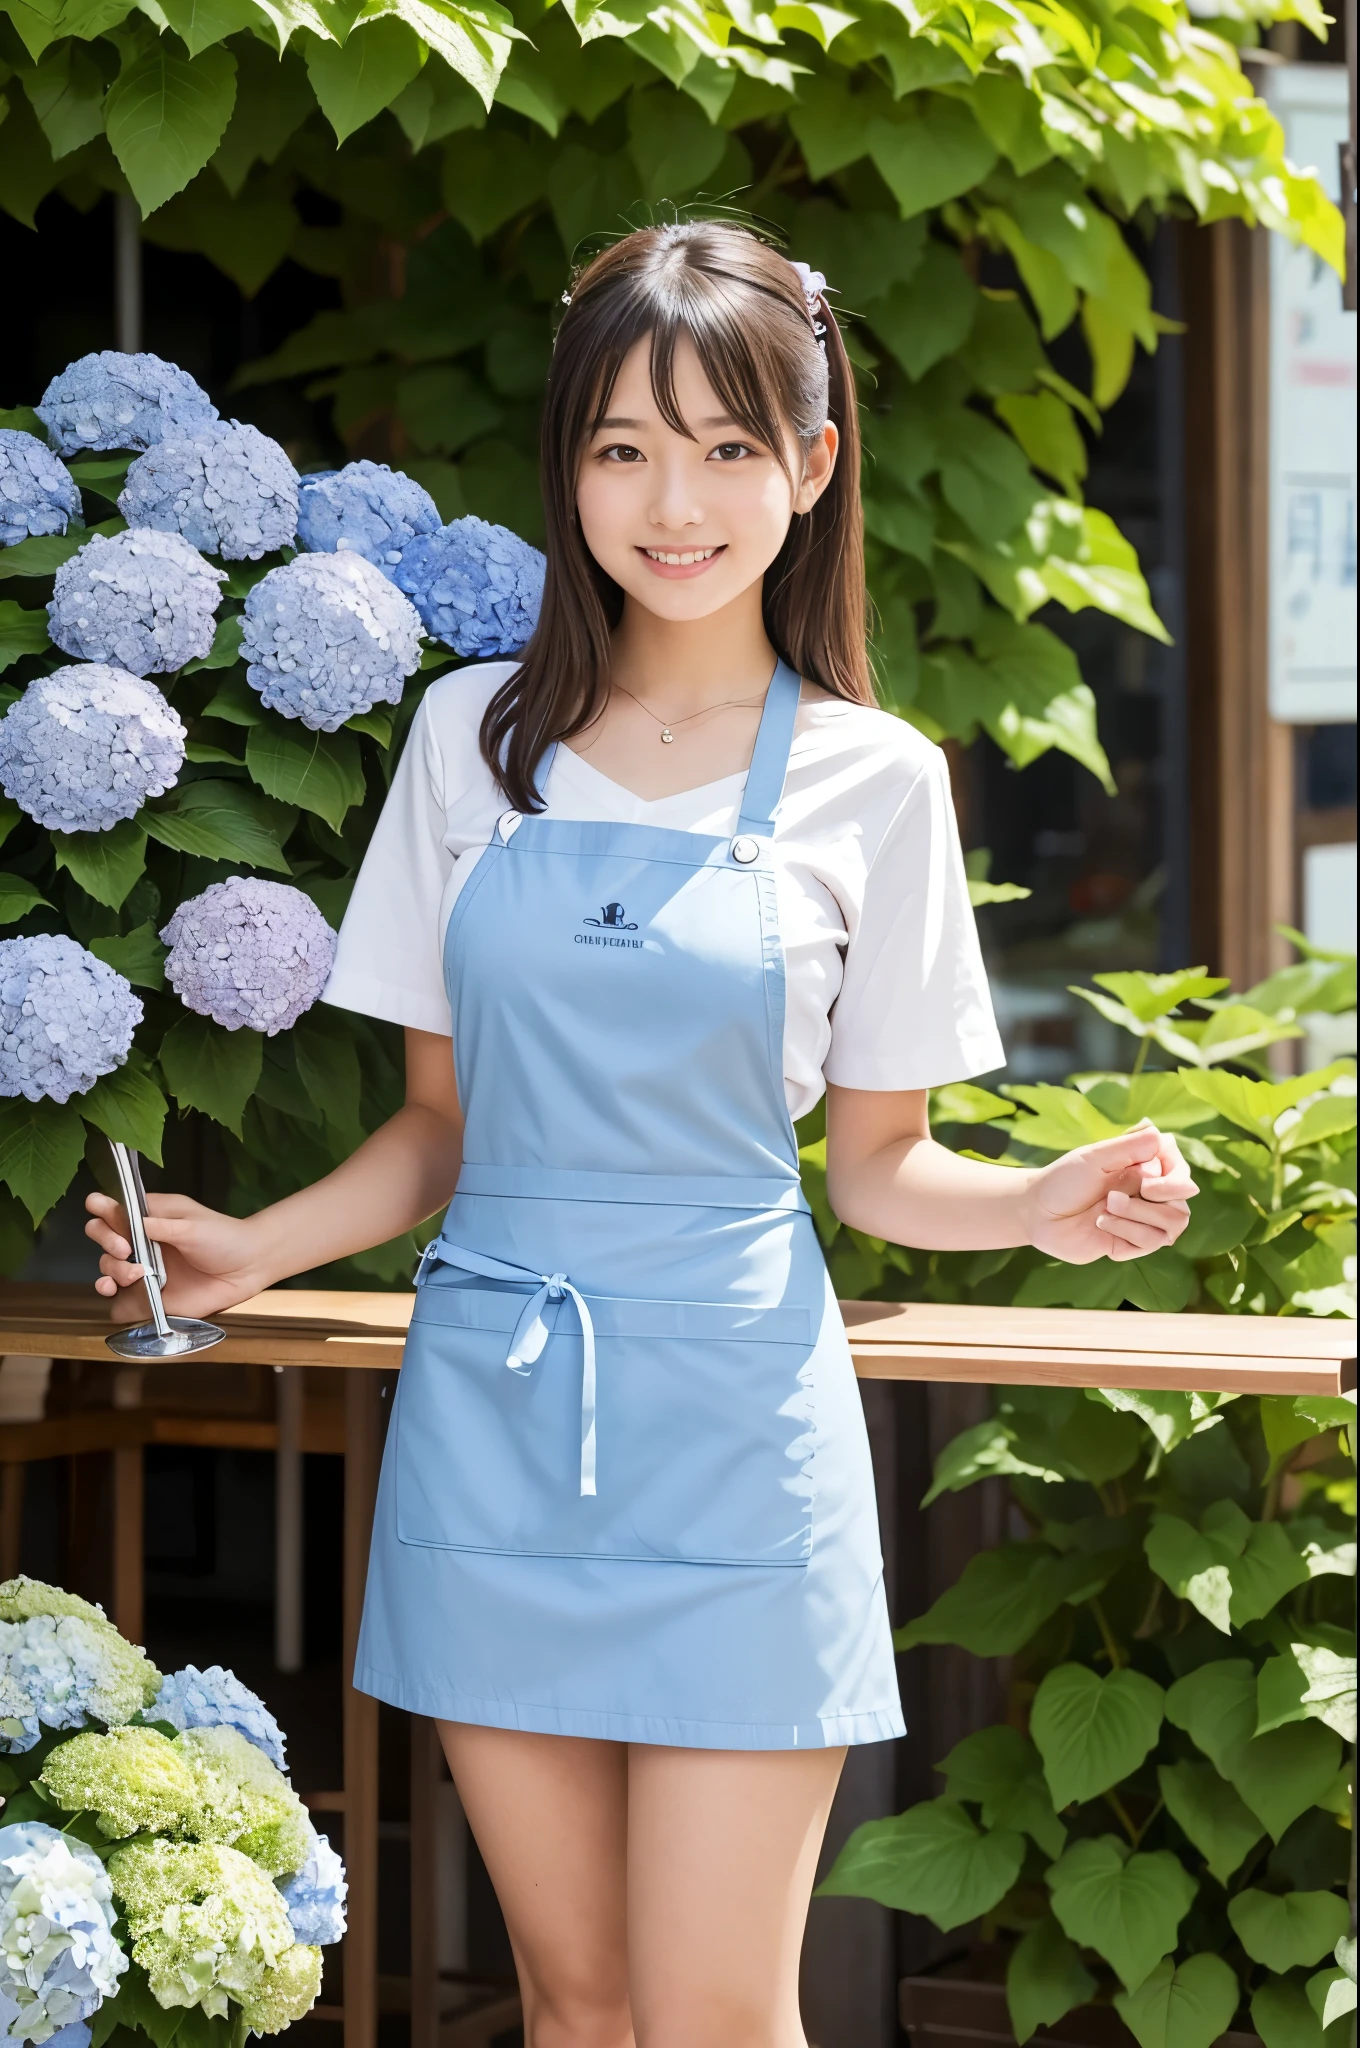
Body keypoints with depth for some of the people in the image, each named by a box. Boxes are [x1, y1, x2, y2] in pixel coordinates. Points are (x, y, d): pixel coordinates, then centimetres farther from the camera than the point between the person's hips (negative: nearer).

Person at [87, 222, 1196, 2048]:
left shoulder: (870, 782, 0)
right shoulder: (475, 736, 6)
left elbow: (878, 1161, 6)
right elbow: (444, 1126, 12)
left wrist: (1041, 1205, -14)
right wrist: (250, 1252, -3)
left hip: (731, 1418, -2)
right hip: (491, 1417, 2)